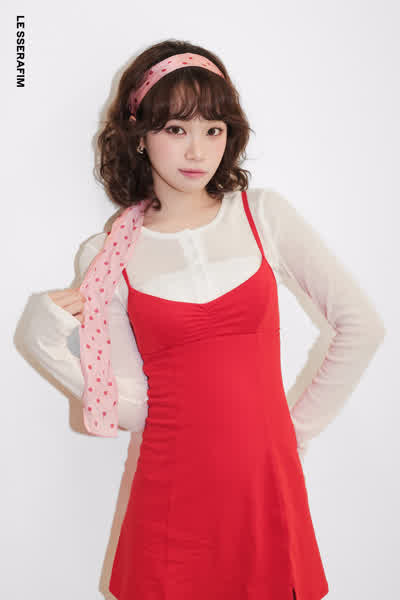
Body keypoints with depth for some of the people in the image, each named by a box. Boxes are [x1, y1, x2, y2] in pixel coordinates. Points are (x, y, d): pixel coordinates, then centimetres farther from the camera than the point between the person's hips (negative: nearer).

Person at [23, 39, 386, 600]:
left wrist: (301, 424, 2)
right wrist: (49, 344, -15)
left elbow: (362, 325, 1)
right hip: (172, 497, -1)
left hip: (268, 485, 1)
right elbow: (131, 408, -5)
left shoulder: (264, 215, -2)